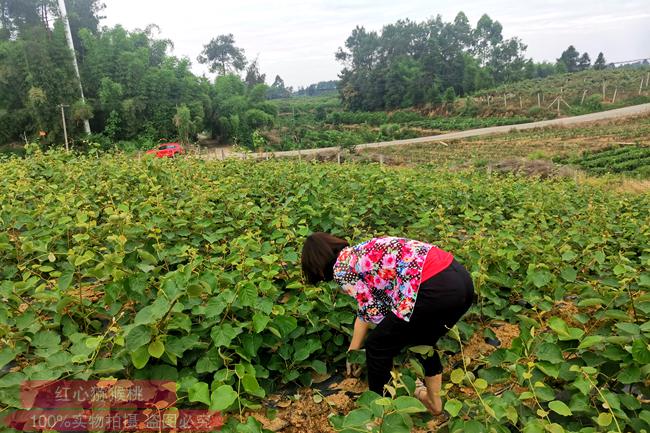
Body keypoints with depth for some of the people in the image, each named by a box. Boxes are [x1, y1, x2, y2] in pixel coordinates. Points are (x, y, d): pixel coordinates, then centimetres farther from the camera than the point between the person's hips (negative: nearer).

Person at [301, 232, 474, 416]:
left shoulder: (340, 268, 3)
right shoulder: (359, 252, 28)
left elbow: (376, 313, 2)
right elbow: (366, 308, 34)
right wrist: (352, 352, 43)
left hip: (435, 288, -9)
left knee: (377, 346, 15)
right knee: (423, 341, 34)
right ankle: (433, 401, 51)